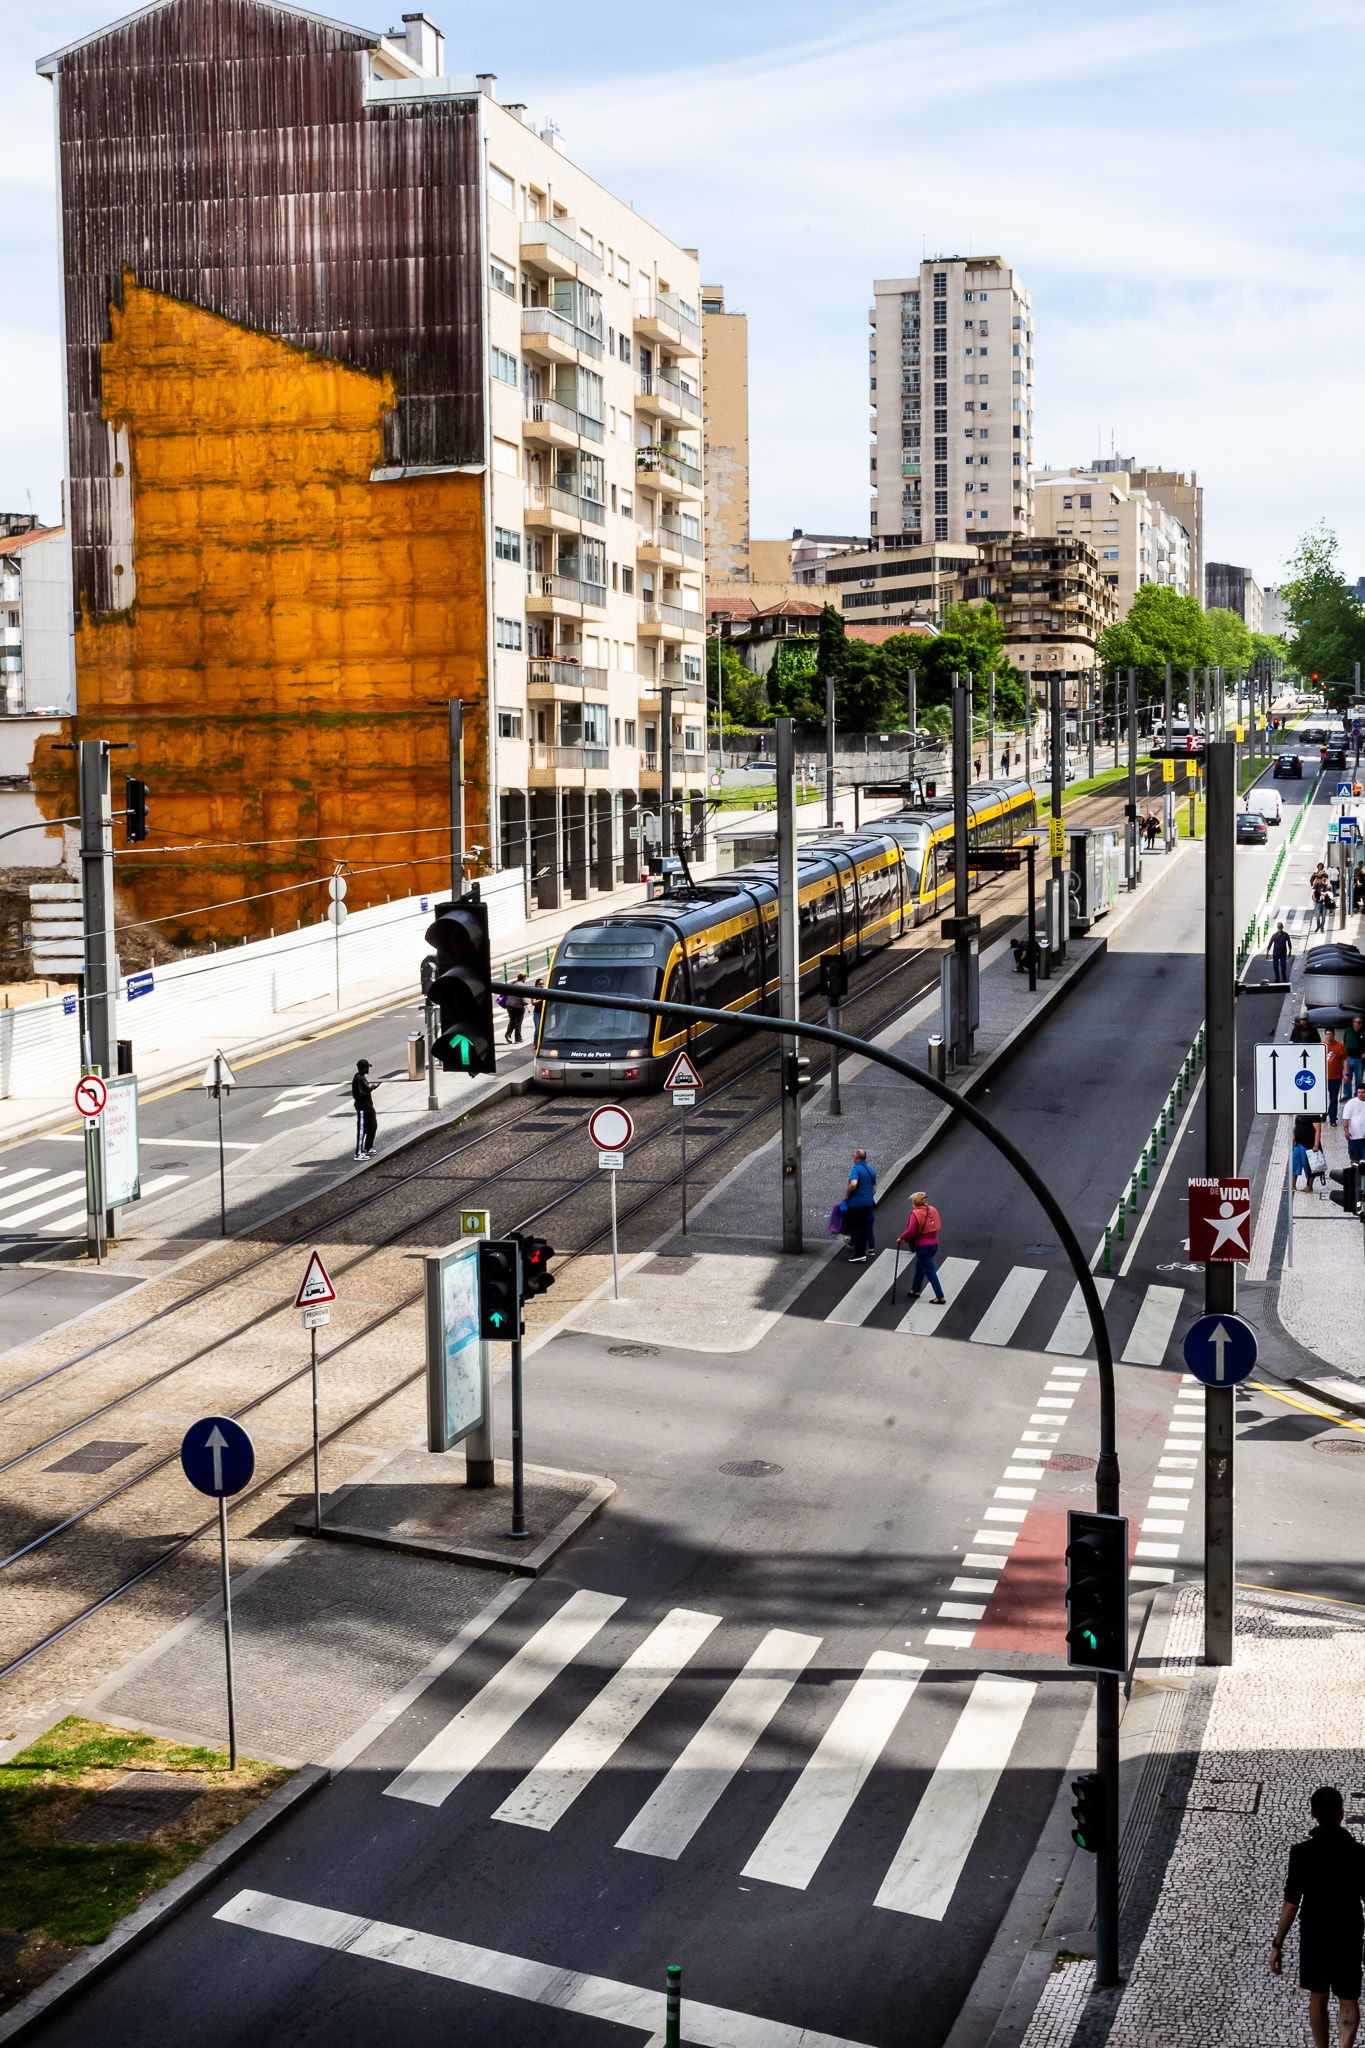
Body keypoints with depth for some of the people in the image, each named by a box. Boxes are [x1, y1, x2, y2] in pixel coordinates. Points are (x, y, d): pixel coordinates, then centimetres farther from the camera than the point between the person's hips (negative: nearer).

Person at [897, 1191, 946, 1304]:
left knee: (930, 1271, 0)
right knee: (919, 1266, 25)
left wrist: (901, 1238, -9)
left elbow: (910, 1231, -24)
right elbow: (938, 1226, 6)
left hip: (923, 1246, -7)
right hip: (934, 1244, 7)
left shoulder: (915, 1214, -17)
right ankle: (916, 1290, 36)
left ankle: (940, 1297, -1)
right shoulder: (933, 1210, 3)